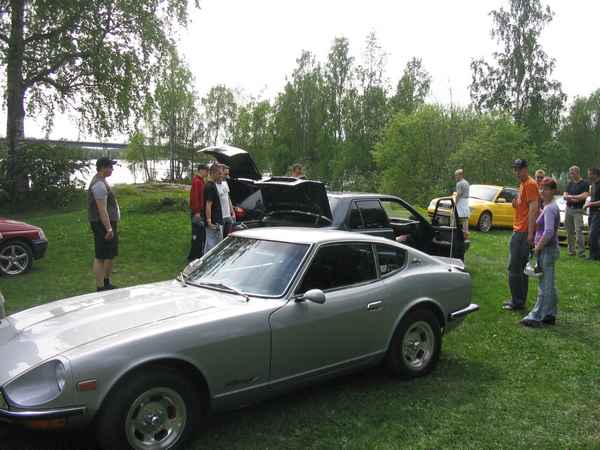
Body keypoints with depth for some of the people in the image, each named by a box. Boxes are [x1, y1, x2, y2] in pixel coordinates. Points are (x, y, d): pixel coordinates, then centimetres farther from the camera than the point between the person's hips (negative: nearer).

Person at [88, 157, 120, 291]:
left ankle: (106, 283, 30)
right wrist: (108, 228, -26)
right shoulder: (99, 184, -18)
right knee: (100, 257, -5)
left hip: (109, 223, 11)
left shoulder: (102, 181, 16)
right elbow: (102, 209, -24)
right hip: (102, 225, -11)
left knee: (110, 255, 19)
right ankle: (100, 288, -1)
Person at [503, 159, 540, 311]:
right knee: (520, 268, 14)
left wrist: (530, 233, -24)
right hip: (518, 231, 10)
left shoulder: (530, 184, -12)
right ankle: (518, 300, 22)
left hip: (523, 233, -10)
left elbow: (533, 208, -20)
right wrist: (516, 204, 10)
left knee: (514, 268, -7)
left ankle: (518, 302, 0)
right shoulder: (522, 184, 18)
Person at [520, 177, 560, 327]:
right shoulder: (550, 207, 13)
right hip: (550, 249, 10)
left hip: (547, 250, -10)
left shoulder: (550, 208, -17)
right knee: (549, 285, 14)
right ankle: (550, 315, 21)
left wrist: (538, 247, -17)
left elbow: (548, 232, -25)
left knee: (545, 285, -5)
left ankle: (536, 317, -1)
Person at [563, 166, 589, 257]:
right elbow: (564, 196, 8)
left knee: (579, 231, -13)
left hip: (578, 210, -6)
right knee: (569, 231, 8)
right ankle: (571, 251, 16)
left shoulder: (584, 183, -3)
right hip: (568, 209, 6)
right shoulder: (570, 183, 15)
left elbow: (584, 195, -16)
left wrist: (571, 196, -10)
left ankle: (581, 252, -11)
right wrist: (572, 199, -11)